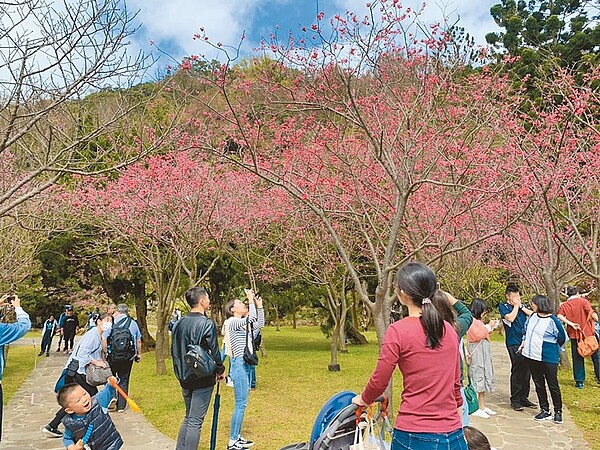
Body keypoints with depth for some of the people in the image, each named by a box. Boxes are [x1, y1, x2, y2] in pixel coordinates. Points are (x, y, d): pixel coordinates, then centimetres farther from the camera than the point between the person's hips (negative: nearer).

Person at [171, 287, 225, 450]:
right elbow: (214, 352, -15)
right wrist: (221, 370, 2)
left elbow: (174, 350, 11)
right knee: (195, 421, 2)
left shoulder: (178, 323, 3)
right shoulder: (207, 324, -18)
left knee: (188, 417, 20)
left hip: (184, 378, 7)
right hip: (202, 379, -7)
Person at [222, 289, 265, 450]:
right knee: (240, 404, -7)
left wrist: (259, 305, 13)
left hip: (245, 366, 10)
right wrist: (251, 300, -16)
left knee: (242, 403, 13)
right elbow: (251, 318, -27)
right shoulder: (232, 322, -12)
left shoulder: (242, 323, 15)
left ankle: (237, 437, 21)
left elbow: (259, 324, 19)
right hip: (239, 365, -10)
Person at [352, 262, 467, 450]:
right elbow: (455, 381, 12)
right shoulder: (449, 330, 3)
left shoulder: (398, 331, -12)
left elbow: (379, 381, -6)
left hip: (413, 434, -4)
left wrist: (363, 399, 13)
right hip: (452, 434, 4)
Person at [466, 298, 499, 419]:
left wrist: (491, 328, 11)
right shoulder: (471, 321, -14)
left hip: (484, 353, 10)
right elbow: (478, 335, -21)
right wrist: (488, 326, -12)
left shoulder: (479, 321, 16)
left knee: (484, 378, 12)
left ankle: (482, 406, 19)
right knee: (477, 377, -6)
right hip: (476, 353, -10)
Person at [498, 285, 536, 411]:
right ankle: (515, 400, 3)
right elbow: (510, 318, -14)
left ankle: (523, 397, 19)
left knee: (527, 370, 7)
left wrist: (521, 306, -2)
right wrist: (516, 306, -4)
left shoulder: (522, 305, 17)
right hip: (514, 343, -5)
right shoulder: (503, 306, 2)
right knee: (517, 370, -7)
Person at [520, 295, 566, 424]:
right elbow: (526, 329, 23)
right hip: (532, 356, 6)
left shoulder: (552, 320, -14)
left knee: (553, 385, 4)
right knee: (539, 384, 12)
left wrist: (551, 347, 6)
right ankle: (545, 411, 23)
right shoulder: (532, 316, 5)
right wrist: (524, 342, 13)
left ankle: (558, 412, 20)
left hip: (548, 358, -6)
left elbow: (562, 337, -4)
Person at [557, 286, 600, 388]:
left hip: (574, 335, 2)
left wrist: (571, 324, -13)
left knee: (577, 358, 9)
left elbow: (559, 316, -14)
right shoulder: (583, 301, -3)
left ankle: (579, 381, 11)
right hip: (588, 333, -2)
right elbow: (592, 313, -16)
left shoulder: (564, 305, 4)